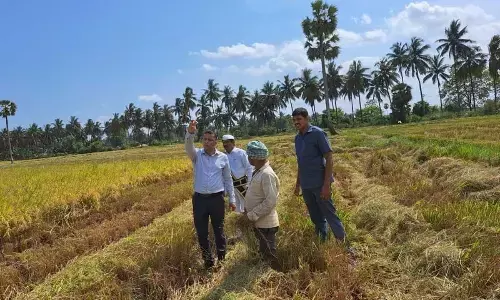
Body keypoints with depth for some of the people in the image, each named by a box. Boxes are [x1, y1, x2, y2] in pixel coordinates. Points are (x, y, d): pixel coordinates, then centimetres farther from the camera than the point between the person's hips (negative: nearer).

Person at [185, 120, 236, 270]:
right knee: (201, 233, 10)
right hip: (200, 199, 1)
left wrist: (232, 199, 9)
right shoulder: (197, 155, -1)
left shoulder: (223, 157, 1)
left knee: (219, 231, 11)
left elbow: (228, 179, 9)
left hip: (217, 199, 0)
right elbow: (188, 147, -25)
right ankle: (208, 261, 27)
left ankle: (222, 259, 28)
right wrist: (190, 133, -47)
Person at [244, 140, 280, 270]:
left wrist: (252, 215, -20)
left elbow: (271, 201, -26)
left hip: (265, 223, -9)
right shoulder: (258, 172, 7)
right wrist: (248, 210, 7)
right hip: (258, 222, 9)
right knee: (264, 253, 21)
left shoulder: (267, 174, -22)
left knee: (270, 256, 4)